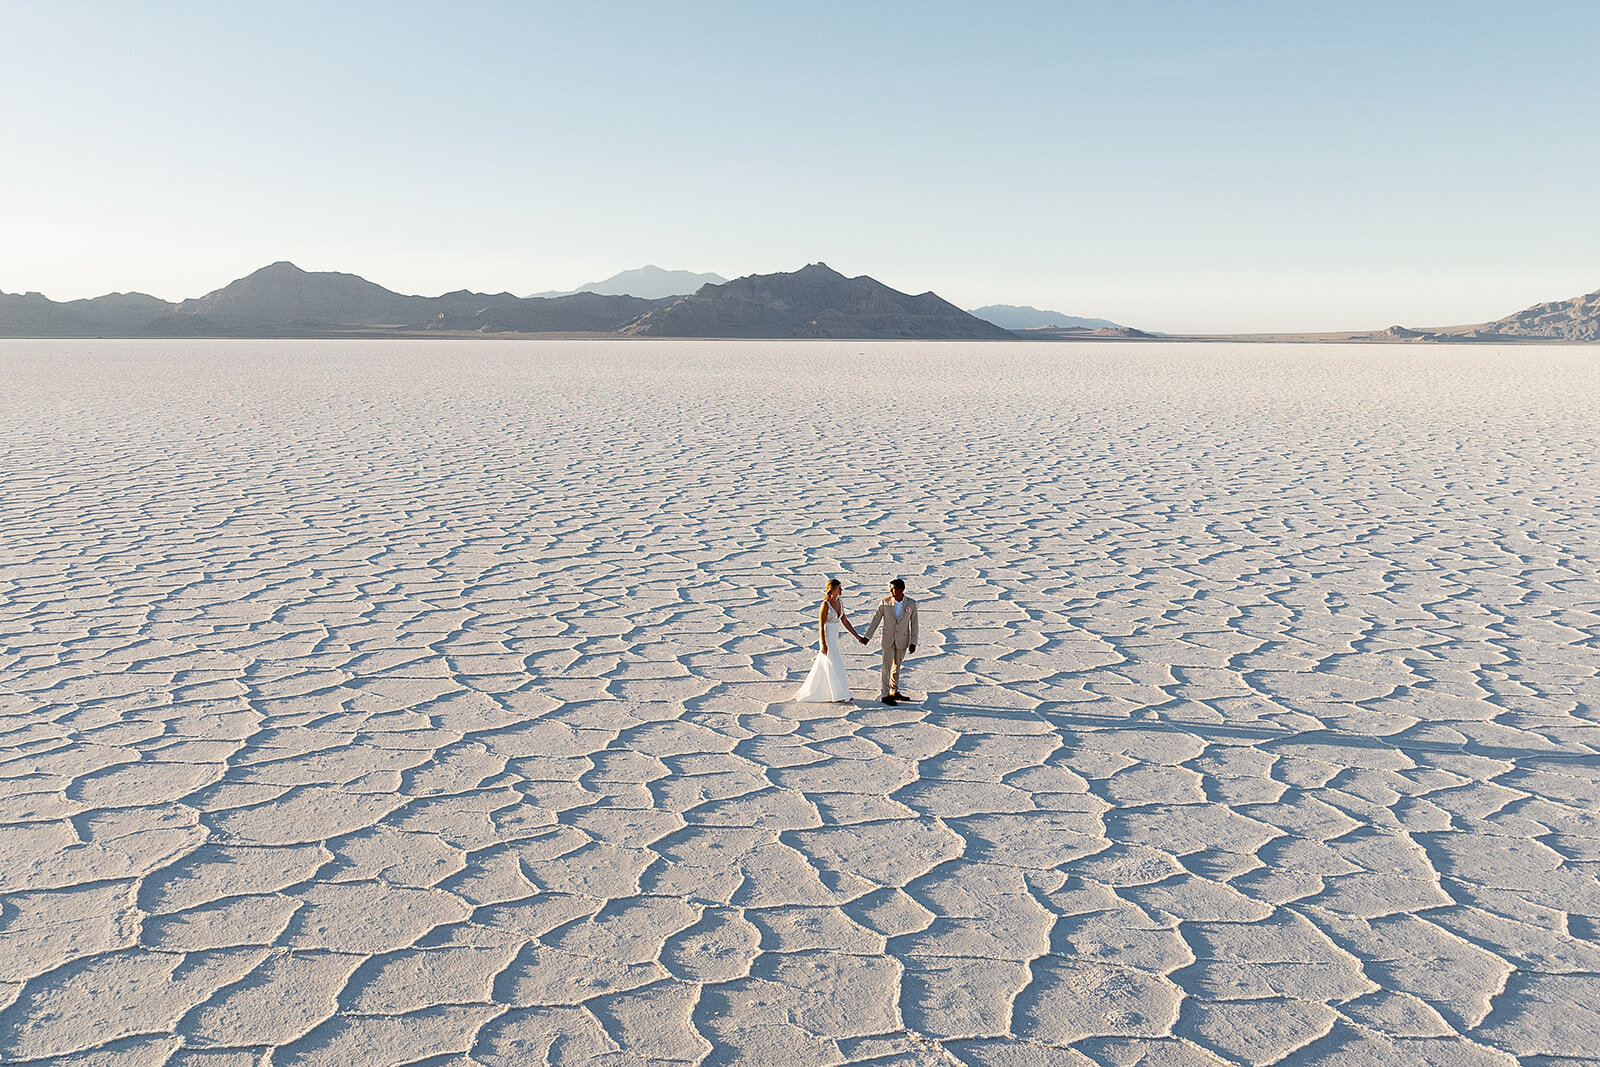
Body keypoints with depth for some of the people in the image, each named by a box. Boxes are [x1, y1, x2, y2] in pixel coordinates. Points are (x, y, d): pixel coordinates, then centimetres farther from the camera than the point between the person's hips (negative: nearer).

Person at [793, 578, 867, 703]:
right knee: (835, 666, -5)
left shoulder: (840, 602, 5)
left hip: (834, 638, 8)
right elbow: (821, 625, -17)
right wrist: (823, 644, -19)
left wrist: (857, 636, 12)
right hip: (827, 639, -8)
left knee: (822, 667, 15)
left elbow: (844, 621, 13)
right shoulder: (826, 604, -18)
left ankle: (809, 692, 25)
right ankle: (841, 696, 0)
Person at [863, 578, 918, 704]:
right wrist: (868, 636, -4)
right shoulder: (885, 601, -9)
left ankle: (894, 692, 26)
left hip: (902, 641, 1)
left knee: (896, 666, 14)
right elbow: (876, 619, -3)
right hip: (888, 640, -1)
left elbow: (914, 624, -2)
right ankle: (884, 695, 0)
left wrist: (913, 642, -5)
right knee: (886, 667, -4)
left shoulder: (911, 604, -7)